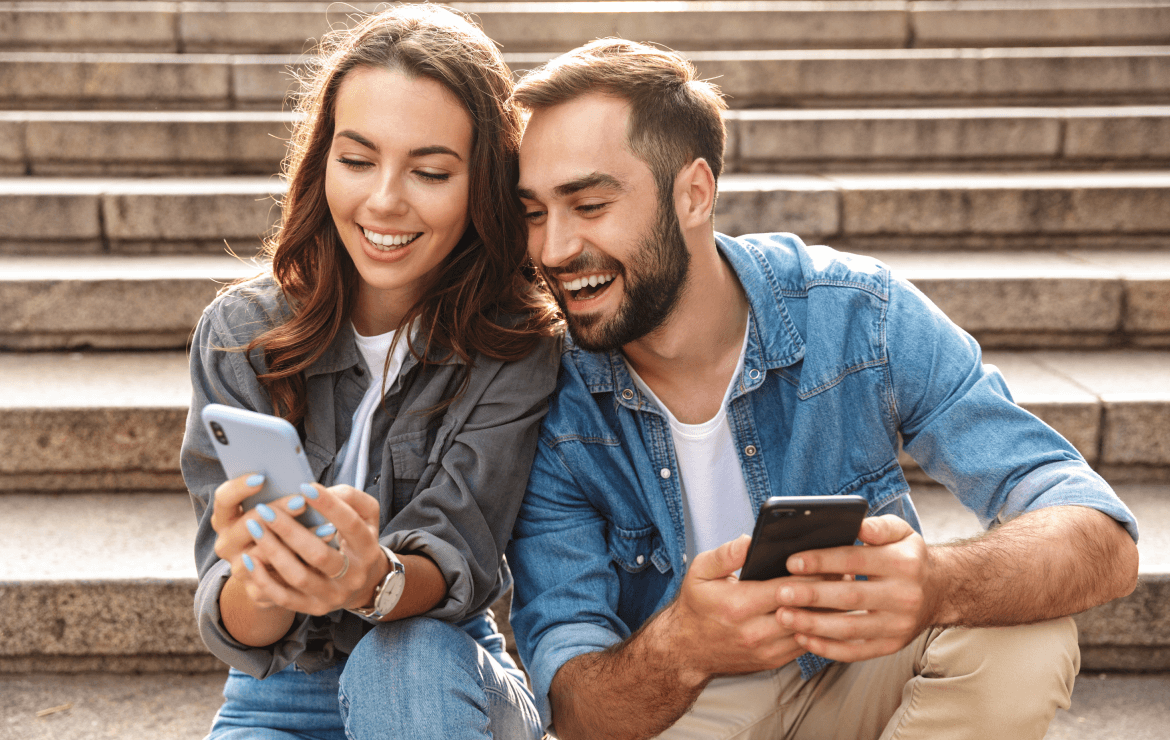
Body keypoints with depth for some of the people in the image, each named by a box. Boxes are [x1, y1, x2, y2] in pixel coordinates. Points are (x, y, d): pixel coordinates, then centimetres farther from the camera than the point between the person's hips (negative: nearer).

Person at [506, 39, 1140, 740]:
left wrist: (937, 584, -45)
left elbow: (1103, 539, -22)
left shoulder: (858, 316, -18)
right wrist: (678, 652, -43)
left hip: (855, 673, 1)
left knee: (1028, 634, -27)